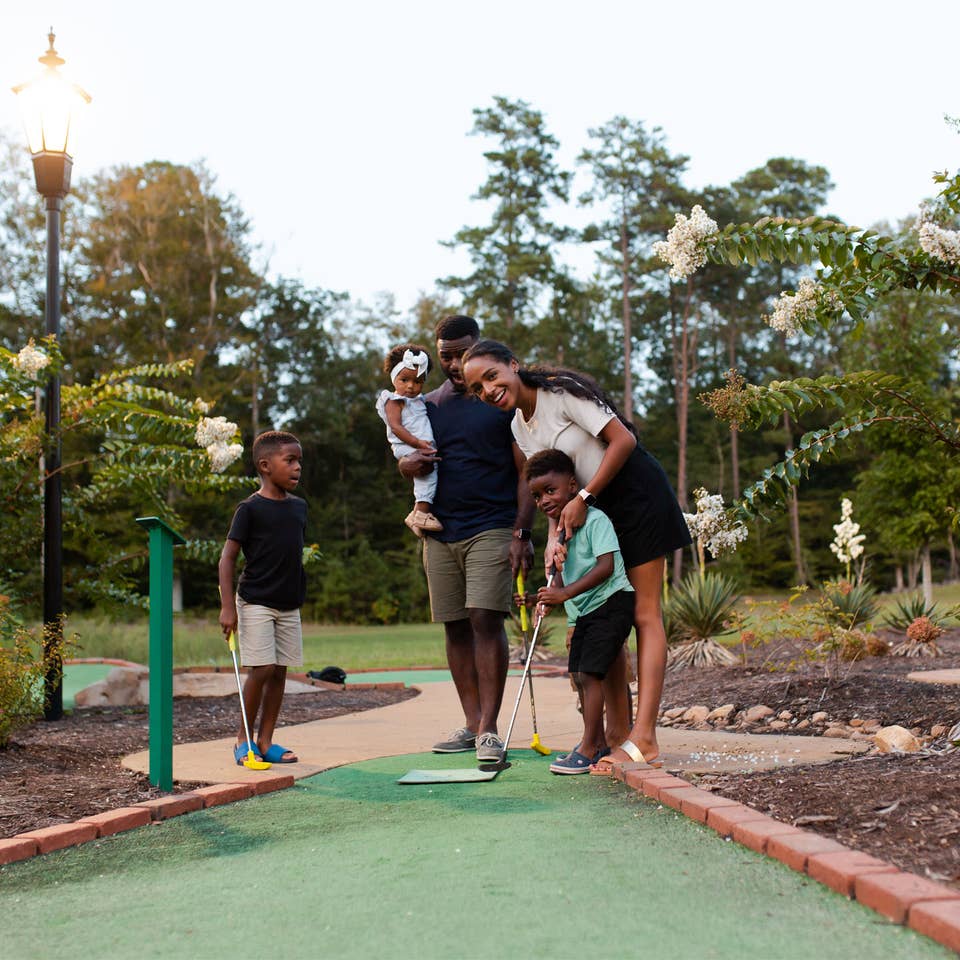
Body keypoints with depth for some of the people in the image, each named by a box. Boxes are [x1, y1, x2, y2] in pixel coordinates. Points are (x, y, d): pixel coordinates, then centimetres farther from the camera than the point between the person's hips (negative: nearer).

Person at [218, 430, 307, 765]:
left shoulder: (299, 507, 9)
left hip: (289, 605, 6)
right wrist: (227, 606, -17)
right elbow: (227, 557, -10)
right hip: (255, 602, -6)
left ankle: (265, 740, 14)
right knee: (262, 669, -10)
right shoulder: (251, 508, -10)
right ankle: (243, 739, 5)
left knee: (280, 672, 6)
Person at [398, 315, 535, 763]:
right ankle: (471, 724, 12)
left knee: (485, 620, -14)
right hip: (440, 532, 5)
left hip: (492, 530, -5)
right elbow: (406, 457, 23)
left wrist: (522, 532, -12)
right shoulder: (429, 404, 16)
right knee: (455, 626, 5)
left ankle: (489, 729, -12)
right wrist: (408, 464, -3)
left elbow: (526, 471, -3)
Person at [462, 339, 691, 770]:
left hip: (636, 494, -8)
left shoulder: (562, 391, -18)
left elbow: (623, 439, -21)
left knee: (643, 614, -10)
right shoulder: (519, 427, 6)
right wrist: (557, 532, -10)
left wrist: (583, 499, -20)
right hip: (595, 510, 9)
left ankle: (644, 738, -15)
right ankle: (617, 731, 11)